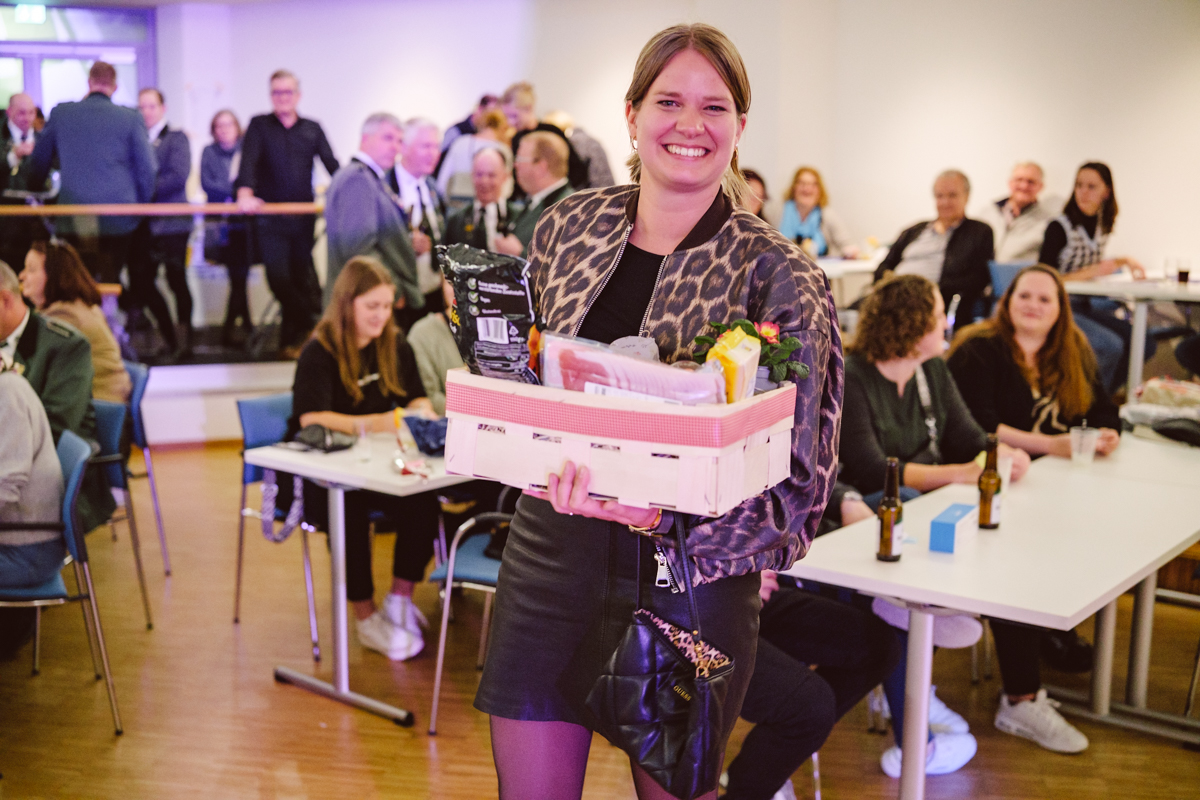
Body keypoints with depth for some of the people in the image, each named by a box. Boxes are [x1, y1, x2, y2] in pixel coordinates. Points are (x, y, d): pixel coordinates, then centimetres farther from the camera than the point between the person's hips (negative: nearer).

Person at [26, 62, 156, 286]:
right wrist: (142, 208, 14)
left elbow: (39, 160, 14)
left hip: (73, 220, 1)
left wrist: (36, 188, 31)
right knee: (111, 281, 4)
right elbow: (146, 169, 1)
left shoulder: (60, 113, 4)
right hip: (118, 221, -1)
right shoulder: (131, 118, -2)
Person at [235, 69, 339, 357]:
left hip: (303, 217, 2)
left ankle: (291, 339, 19)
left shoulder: (312, 129, 12)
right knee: (279, 279, -12)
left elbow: (331, 165, 4)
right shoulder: (259, 125, 6)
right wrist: (245, 193, -27)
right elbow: (248, 161, -9)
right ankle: (316, 320, 4)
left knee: (301, 278, 6)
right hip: (270, 220, -2)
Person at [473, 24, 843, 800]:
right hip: (550, 560, 4)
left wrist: (656, 511, -29)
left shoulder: (777, 274, -10)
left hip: (688, 580, -3)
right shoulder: (568, 227, 2)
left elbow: (793, 472, -14)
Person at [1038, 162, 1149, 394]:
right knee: (1111, 346, -28)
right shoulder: (1060, 226, -13)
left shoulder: (1101, 225, 9)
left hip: (1085, 305, 8)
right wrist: (1093, 272, -20)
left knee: (1144, 344, -6)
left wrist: (1122, 261, 6)